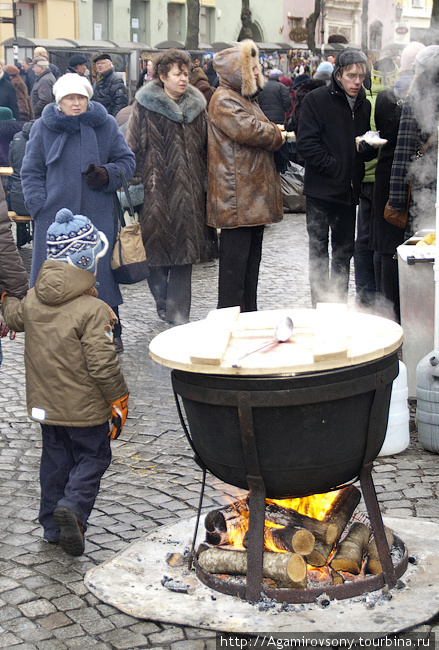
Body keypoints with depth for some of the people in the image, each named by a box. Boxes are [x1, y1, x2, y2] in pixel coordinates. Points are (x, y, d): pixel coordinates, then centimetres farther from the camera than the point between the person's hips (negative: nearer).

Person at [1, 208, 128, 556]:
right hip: (85, 408, -6)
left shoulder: (30, 301, -3)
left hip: (45, 404, 6)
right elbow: (102, 364, -22)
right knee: (93, 456, 12)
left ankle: (53, 527, 26)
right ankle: (74, 505, -10)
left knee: (55, 459, 19)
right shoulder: (92, 311, -23)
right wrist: (118, 399, -9)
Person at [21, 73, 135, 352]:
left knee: (102, 271, 2)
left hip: (98, 215, 0)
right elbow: (31, 171, 10)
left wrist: (107, 174, -8)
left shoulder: (106, 125, 6)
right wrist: (39, 204, -3)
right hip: (55, 215, 0)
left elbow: (127, 161, 12)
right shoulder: (43, 127, 6)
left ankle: (111, 333, 15)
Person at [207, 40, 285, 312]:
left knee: (252, 257, 16)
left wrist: (272, 130, 7)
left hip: (254, 195, 11)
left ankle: (249, 314, 25)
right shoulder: (224, 100, -12)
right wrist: (277, 135, -8)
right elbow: (248, 129, -25)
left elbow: (260, 129, 30)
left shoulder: (246, 97, 21)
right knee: (235, 260, -7)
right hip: (236, 196, -11)